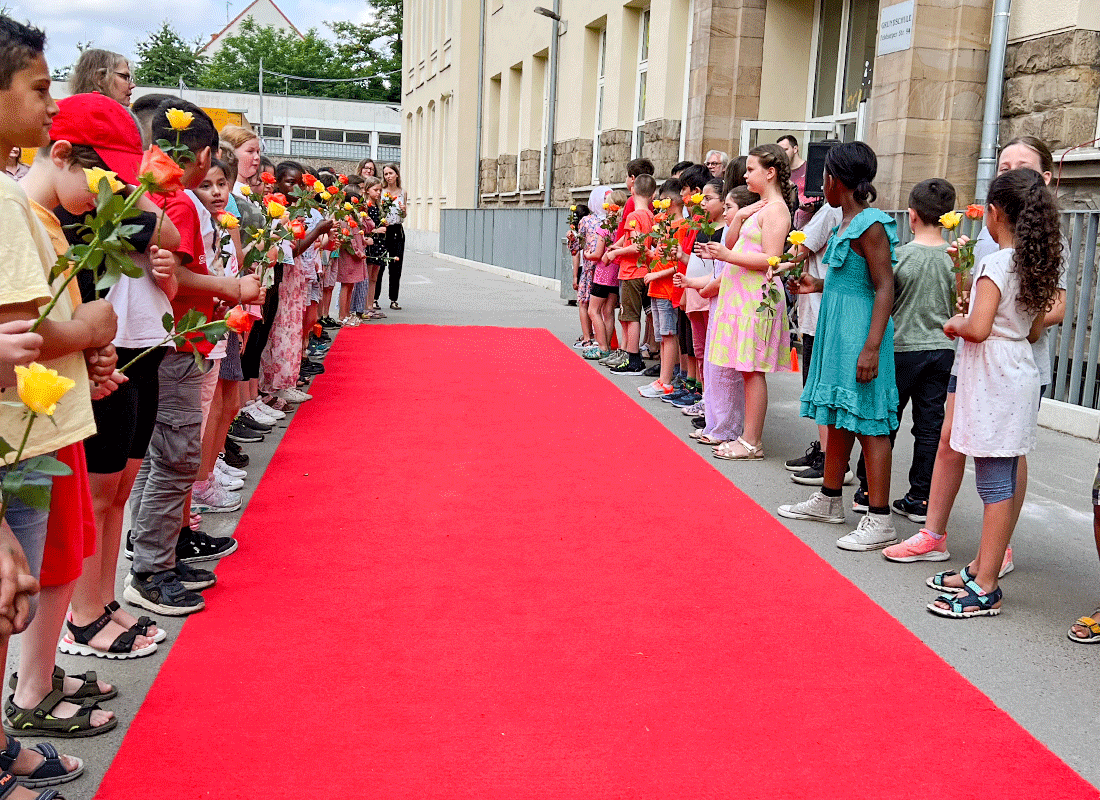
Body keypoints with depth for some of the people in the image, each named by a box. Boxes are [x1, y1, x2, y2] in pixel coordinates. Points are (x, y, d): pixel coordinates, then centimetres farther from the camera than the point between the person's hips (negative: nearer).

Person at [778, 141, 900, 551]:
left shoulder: (870, 225, -16)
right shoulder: (847, 223, 12)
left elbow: (885, 287, -21)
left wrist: (872, 347, -26)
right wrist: (819, 285, 20)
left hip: (858, 332, -10)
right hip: (837, 330, 10)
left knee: (868, 422, -7)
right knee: (837, 418, 18)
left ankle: (879, 521, -2)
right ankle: (829, 500, 31)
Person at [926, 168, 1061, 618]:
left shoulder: (995, 264, -16)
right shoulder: (1038, 265, 10)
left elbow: (978, 328, -25)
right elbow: (1033, 331, 17)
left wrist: (955, 323, -5)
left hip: (992, 377, -9)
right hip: (1019, 370, 9)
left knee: (995, 483, -6)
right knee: (998, 479, 14)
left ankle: (985, 589, -1)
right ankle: (981, 568, 25)